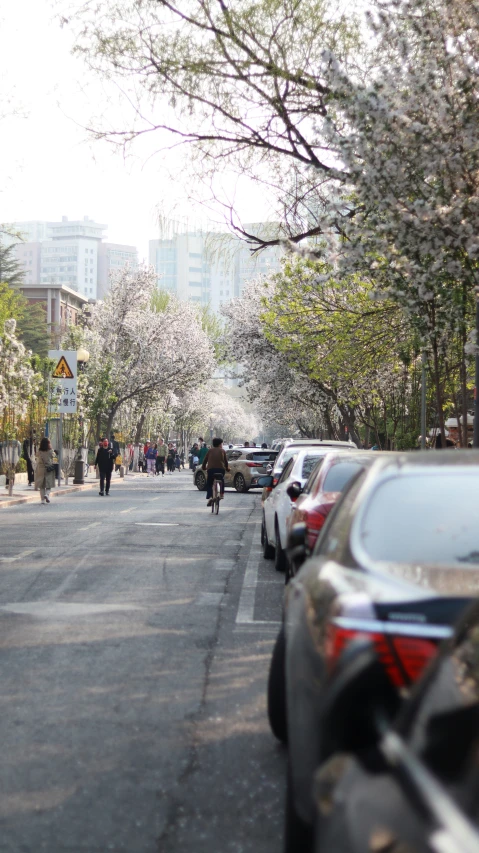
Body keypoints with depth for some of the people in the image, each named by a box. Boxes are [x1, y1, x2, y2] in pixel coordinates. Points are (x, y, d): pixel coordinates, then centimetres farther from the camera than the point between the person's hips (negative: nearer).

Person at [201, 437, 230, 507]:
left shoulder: (210, 450, 14)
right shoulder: (222, 451, 14)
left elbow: (205, 460, 13)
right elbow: (226, 461, 18)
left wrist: (203, 467, 30)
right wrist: (227, 468, 35)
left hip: (211, 469, -1)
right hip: (221, 469, 1)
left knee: (209, 484, 10)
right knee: (222, 480, 32)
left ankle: (209, 497, -11)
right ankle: (222, 494, 26)